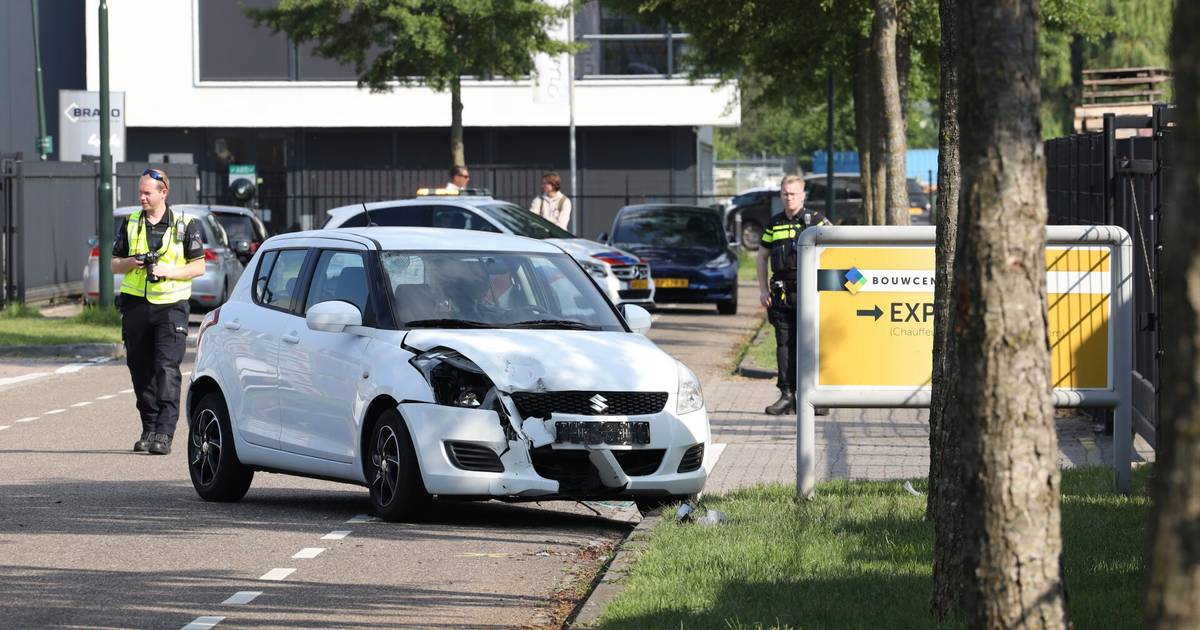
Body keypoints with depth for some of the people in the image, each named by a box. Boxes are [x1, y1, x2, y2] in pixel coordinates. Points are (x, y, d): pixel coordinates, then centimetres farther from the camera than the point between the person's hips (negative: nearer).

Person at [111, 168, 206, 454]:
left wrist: (167, 271, -14)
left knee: (166, 368, -14)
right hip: (136, 303, 4)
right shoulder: (130, 224, 12)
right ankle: (149, 428, 16)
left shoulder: (185, 225, 2)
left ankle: (164, 433, -19)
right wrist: (132, 263, -7)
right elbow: (115, 264, 15)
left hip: (170, 305, -4)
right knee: (140, 369, 6)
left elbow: (198, 267, 2)